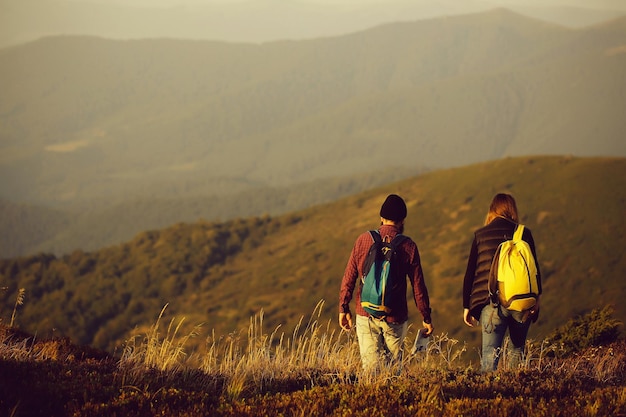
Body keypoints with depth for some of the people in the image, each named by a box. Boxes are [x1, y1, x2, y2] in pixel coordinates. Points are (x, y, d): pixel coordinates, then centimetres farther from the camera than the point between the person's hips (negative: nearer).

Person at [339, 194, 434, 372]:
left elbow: (349, 277, 2)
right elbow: (418, 285, -2)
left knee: (370, 365, 3)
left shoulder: (363, 240, -1)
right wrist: (426, 318, 8)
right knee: (394, 364, 11)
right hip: (395, 317, -1)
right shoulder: (408, 246, -5)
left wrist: (343, 308, 12)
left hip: (365, 315, 1)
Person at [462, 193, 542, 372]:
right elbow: (534, 268, 1)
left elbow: (470, 272, 7)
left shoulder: (480, 235, 7)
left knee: (490, 353, -6)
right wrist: (536, 298, 4)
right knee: (518, 349, 18)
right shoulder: (524, 233, 5)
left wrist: (466, 306, 12)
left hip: (492, 302, -1)